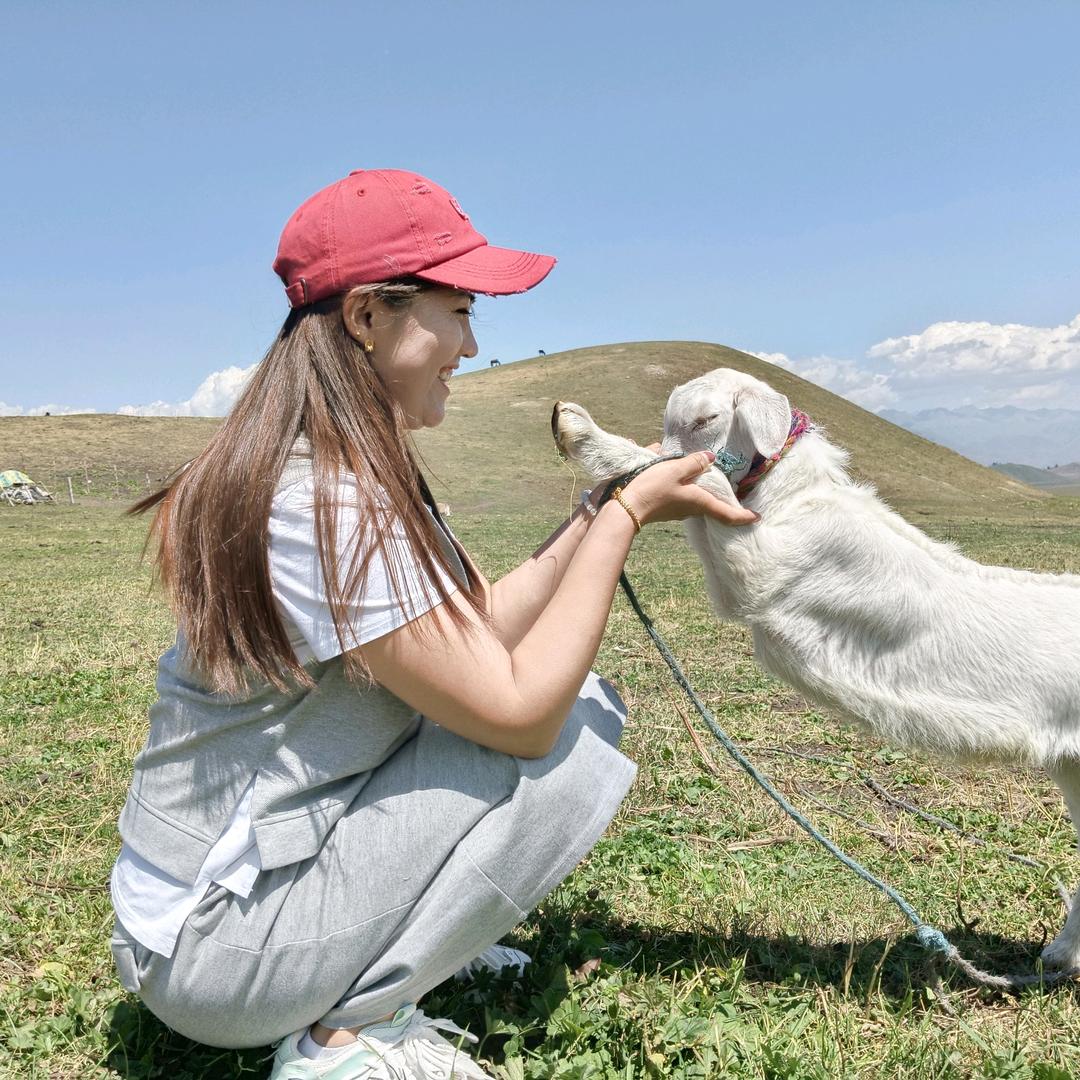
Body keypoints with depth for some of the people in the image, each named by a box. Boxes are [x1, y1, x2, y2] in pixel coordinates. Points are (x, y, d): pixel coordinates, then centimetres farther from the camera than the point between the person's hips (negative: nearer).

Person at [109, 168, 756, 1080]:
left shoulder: (351, 467, 4)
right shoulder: (326, 501, -27)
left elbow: (486, 626, 4)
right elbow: (517, 709, -26)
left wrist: (606, 508, -4)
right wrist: (627, 516, -18)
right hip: (212, 947, -9)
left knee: (574, 692, 4)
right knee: (576, 738, -15)